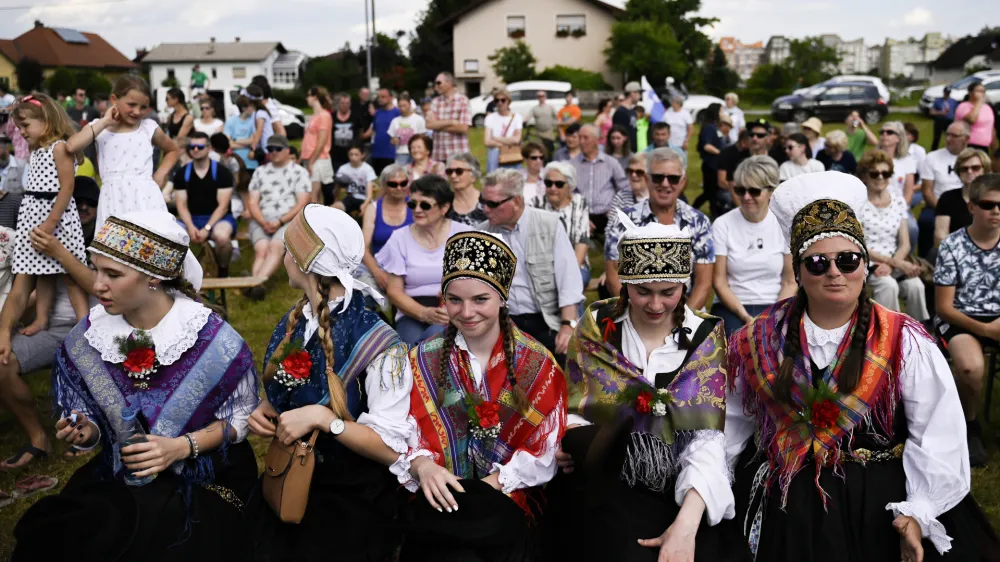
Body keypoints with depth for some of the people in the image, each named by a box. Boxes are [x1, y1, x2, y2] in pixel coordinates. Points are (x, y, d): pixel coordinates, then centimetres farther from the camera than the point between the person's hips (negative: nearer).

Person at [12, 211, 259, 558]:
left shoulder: (212, 338, -17)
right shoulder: (87, 338, -4)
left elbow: (240, 416, -7)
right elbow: (98, 426, 8)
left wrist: (183, 447, -21)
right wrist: (86, 432, -16)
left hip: (203, 478, -3)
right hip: (117, 477, 4)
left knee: (148, 542, -27)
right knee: (46, 537, -19)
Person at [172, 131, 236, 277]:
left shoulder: (222, 172, -3)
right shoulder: (181, 173, 7)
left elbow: (223, 206, -8)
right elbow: (181, 205, 3)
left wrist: (207, 228, -19)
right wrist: (190, 227, -16)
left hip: (218, 218, -3)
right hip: (192, 220, 3)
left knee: (221, 236, -39)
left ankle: (223, 273, -9)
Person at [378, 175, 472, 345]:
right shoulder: (399, 238, 5)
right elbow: (394, 290, 4)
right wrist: (424, 313, -14)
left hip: (455, 313, -1)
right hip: (413, 314, 1)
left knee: (434, 337, -33)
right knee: (411, 344, -32)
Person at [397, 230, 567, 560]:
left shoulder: (536, 363, 1)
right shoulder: (423, 360, 5)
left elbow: (543, 450, -3)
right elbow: (404, 435, 0)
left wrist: (485, 488, -13)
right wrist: (422, 465, -21)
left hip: (510, 500, 0)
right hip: (440, 501, 0)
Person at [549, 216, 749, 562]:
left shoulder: (706, 336, -1)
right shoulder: (596, 328, -1)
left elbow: (707, 439, -8)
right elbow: (574, 412, 5)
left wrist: (687, 524, -21)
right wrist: (575, 444, -19)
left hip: (683, 492, 1)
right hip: (607, 488, 0)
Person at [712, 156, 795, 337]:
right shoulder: (722, 225, -2)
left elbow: (790, 282, 4)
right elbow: (719, 281, -4)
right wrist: (745, 317, -15)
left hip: (775, 307, 1)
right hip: (731, 307, -1)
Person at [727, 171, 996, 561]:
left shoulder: (905, 342, -8)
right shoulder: (761, 338, -3)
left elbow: (938, 438, -8)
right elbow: (733, 420, 6)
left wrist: (918, 513, -15)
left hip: (876, 510, -1)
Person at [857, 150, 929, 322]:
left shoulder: (898, 202, 10)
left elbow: (905, 244, 6)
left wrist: (891, 264, -15)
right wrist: (895, 262, -19)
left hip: (895, 262, 4)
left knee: (915, 285, -25)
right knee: (888, 285, -33)